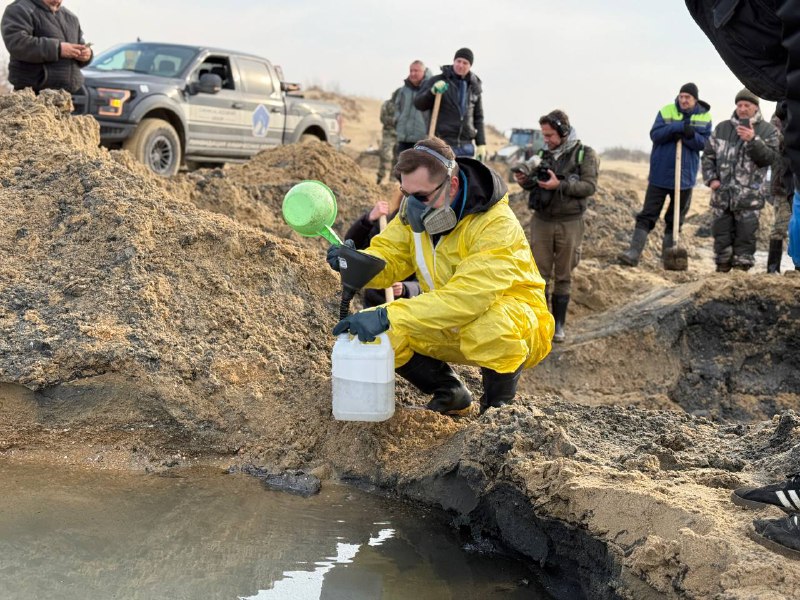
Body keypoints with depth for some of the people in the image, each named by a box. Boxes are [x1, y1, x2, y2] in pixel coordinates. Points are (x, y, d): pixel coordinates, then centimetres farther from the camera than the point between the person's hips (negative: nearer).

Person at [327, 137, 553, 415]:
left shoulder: (496, 225, -29)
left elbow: (466, 297, -38)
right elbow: (387, 257, -5)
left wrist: (387, 317, -44)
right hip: (452, 329, 7)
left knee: (490, 327, -41)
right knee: (384, 332, -13)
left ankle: (499, 406, -10)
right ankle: (450, 393, 12)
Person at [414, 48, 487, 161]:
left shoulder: (473, 88, 13)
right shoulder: (438, 81, 2)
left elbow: (478, 118, 16)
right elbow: (418, 103, -4)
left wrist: (481, 144, 8)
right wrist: (432, 91, -23)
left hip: (467, 145, 4)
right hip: (443, 144, -4)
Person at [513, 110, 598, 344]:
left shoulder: (585, 154, -3)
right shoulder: (543, 153, 9)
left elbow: (589, 186, -12)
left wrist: (559, 185, -23)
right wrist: (525, 181, -7)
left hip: (569, 223, -3)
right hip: (541, 220, 3)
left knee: (563, 276, 5)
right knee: (540, 273, 3)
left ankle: (559, 324, 13)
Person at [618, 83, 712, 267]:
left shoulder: (705, 117, 2)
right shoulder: (666, 111, 0)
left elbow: (704, 142, -8)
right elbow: (655, 134, -11)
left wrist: (688, 134, -25)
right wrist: (678, 126, -23)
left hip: (685, 176, 1)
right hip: (660, 174, -1)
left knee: (676, 219, 9)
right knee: (647, 215, -5)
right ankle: (633, 252, -9)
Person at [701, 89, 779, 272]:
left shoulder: (768, 131, 2)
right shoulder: (722, 128, 10)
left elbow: (770, 157, -10)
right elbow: (708, 155, 12)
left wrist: (753, 140, -22)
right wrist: (711, 178, -1)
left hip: (749, 196, -3)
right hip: (721, 193, 3)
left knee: (745, 235, -2)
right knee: (721, 233, 9)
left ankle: (741, 268, 6)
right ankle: (722, 269, 20)